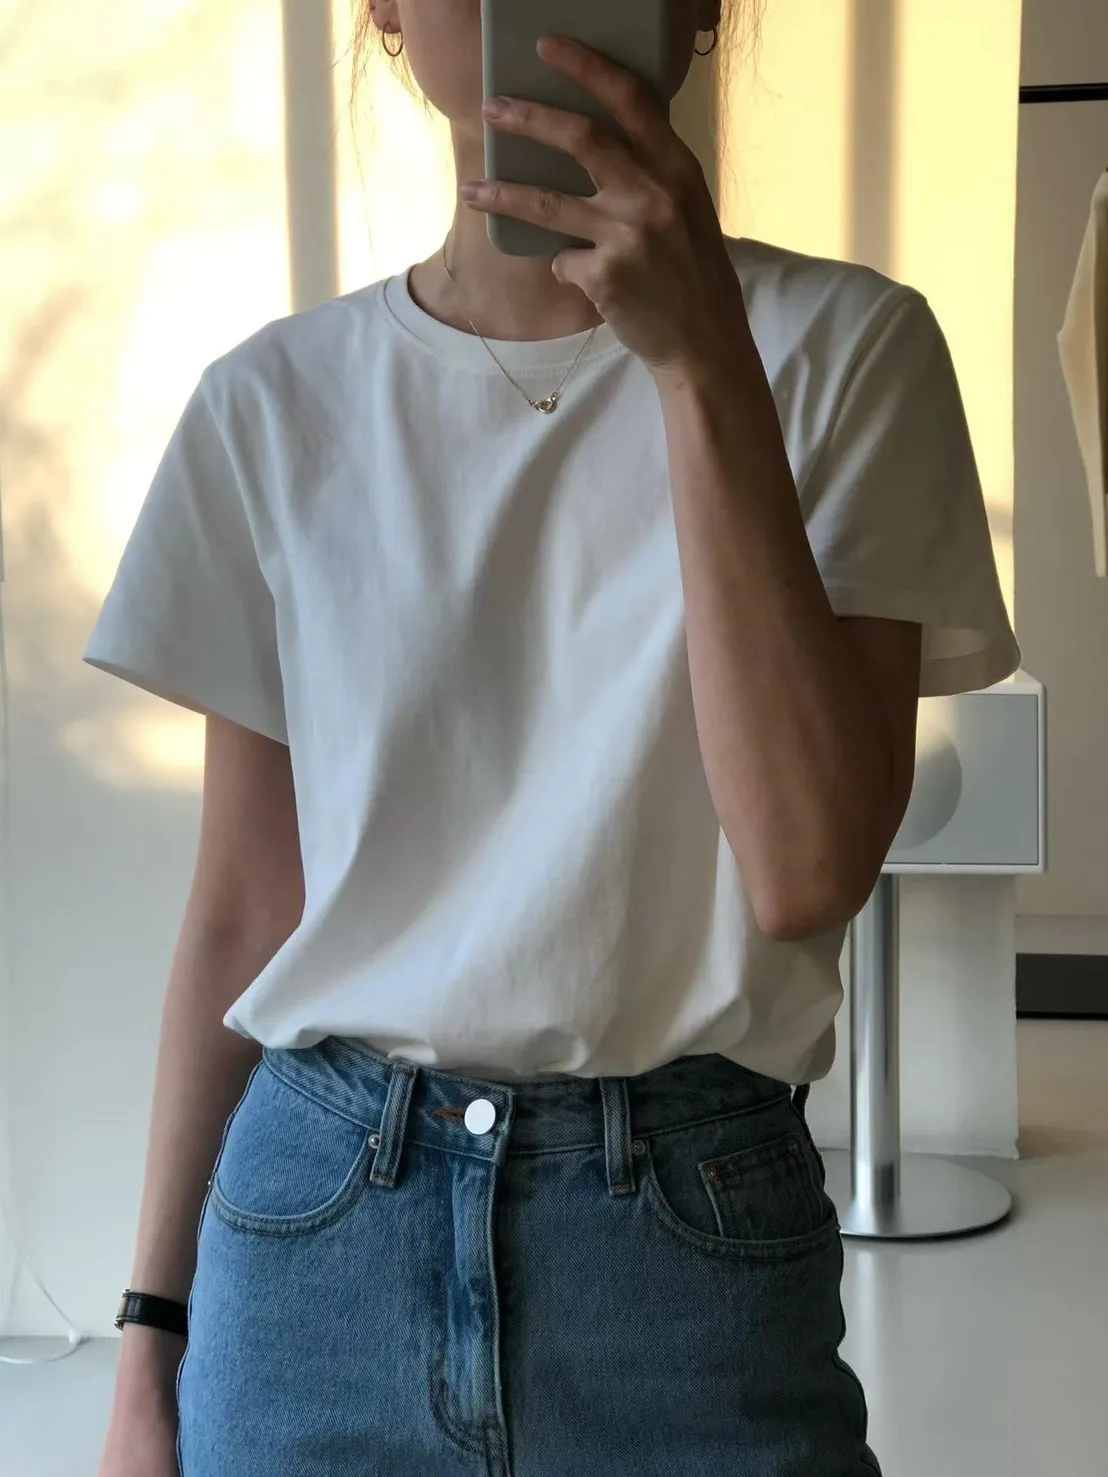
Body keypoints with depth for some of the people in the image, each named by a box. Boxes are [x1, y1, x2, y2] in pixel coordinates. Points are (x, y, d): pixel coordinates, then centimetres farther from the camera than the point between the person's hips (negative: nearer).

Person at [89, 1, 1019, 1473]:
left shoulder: (844, 347, -5)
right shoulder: (279, 401, 1)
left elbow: (810, 869, -16)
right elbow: (243, 909, 4)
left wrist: (703, 359, -21)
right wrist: (155, 1333, 6)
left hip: (690, 1234, -1)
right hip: (313, 1224, 2)